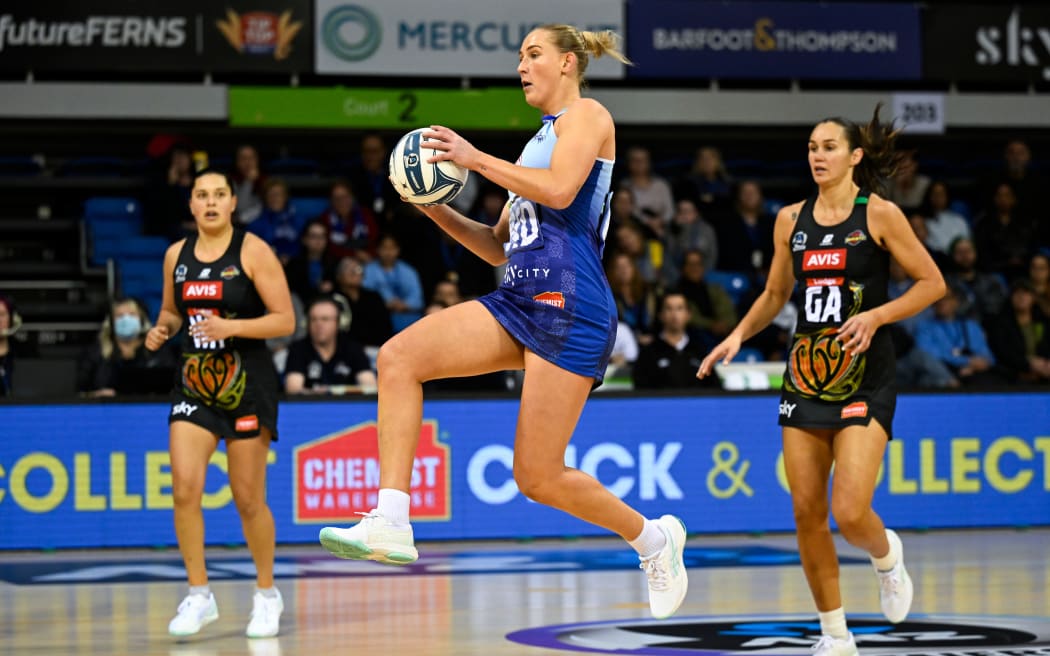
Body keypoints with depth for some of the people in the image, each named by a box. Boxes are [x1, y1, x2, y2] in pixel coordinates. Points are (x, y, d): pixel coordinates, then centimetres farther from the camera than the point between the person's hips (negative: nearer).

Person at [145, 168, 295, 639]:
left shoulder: (252, 251, -7)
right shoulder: (177, 255, 7)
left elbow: (285, 320, -10)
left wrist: (230, 327, -23)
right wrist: (163, 329, 0)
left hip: (247, 383, -4)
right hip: (195, 383, 4)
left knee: (248, 498, 1)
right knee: (184, 488, -11)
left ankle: (266, 594, 19)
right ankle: (198, 595, 1)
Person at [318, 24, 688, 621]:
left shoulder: (586, 115, 2)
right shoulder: (541, 140, 26)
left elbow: (560, 190, -18)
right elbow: (499, 247, 26)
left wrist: (476, 159, -12)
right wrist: (437, 209, 11)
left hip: (569, 306, -9)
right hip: (519, 301, 9)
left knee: (538, 477, -7)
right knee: (399, 357, -13)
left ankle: (653, 538, 17)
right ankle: (390, 523, -20)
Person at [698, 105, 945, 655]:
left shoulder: (879, 215, -5)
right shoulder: (791, 220, 8)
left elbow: (932, 283, -3)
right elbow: (775, 294, 21)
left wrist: (875, 316, -15)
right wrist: (740, 333, 4)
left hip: (864, 378, -5)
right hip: (806, 375, 5)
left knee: (850, 512, -15)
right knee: (807, 513, 2)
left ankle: (887, 557, 21)